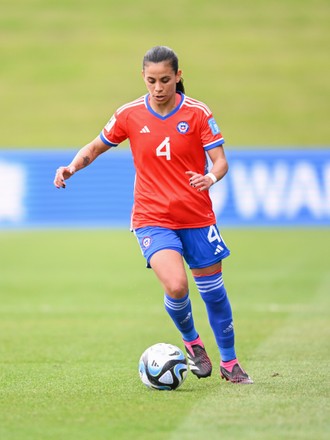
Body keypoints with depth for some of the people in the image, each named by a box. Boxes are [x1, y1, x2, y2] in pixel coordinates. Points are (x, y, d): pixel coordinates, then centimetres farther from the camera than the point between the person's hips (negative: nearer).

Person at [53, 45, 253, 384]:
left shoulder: (197, 113, -6)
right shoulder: (129, 115, -2)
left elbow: (220, 161, -8)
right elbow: (96, 147, 11)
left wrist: (211, 177, -30)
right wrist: (72, 167, -7)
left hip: (197, 217, 1)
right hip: (152, 219, -1)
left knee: (213, 290, 8)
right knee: (176, 286, -22)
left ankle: (229, 363, 29)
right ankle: (191, 341, 9)